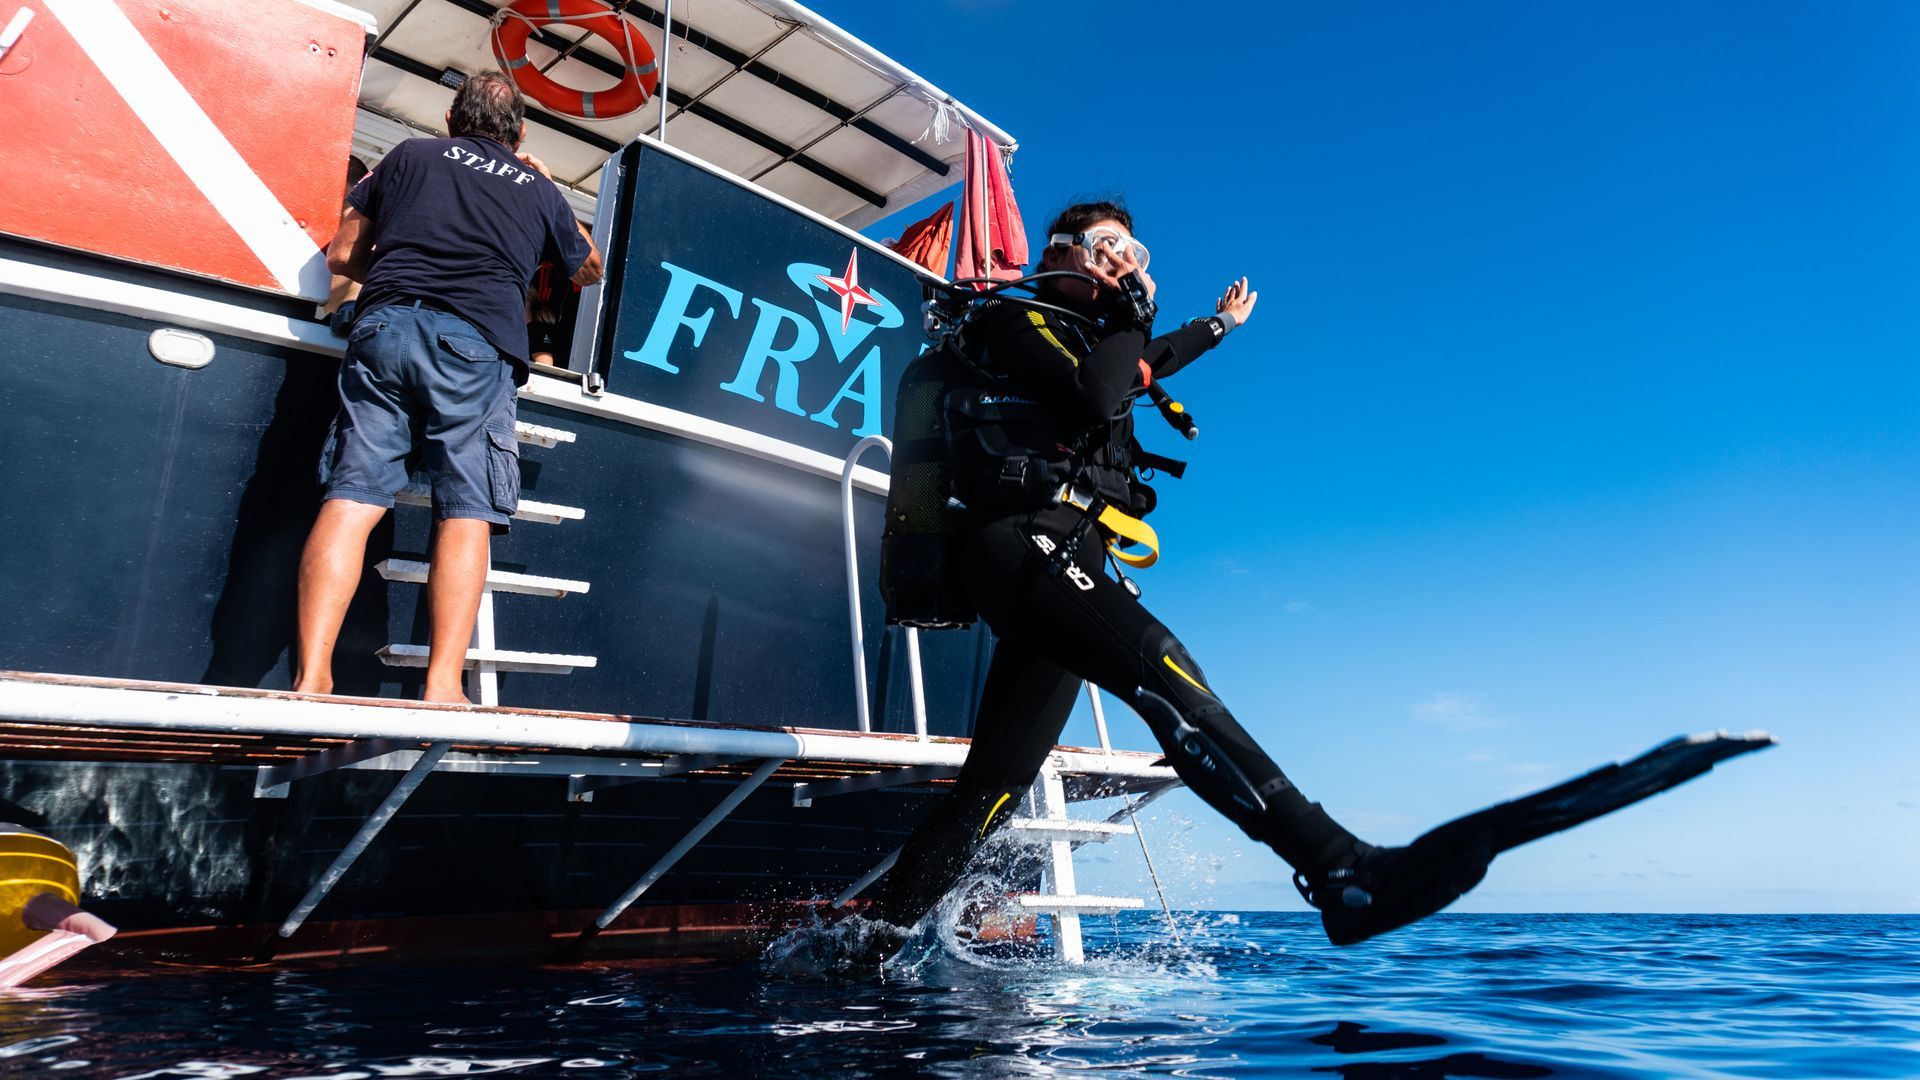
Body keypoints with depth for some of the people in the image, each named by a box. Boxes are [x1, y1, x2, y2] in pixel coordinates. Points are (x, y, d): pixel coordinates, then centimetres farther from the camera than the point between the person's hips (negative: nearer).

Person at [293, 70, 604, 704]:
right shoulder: (539, 189, 24)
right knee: (466, 512, -4)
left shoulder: (412, 155, 23)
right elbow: (589, 270, 42)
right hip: (478, 344, -1)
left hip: (386, 325, 1)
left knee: (352, 497, -5)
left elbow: (343, 255, 21)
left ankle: (311, 677, -15)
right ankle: (443, 687, -14)